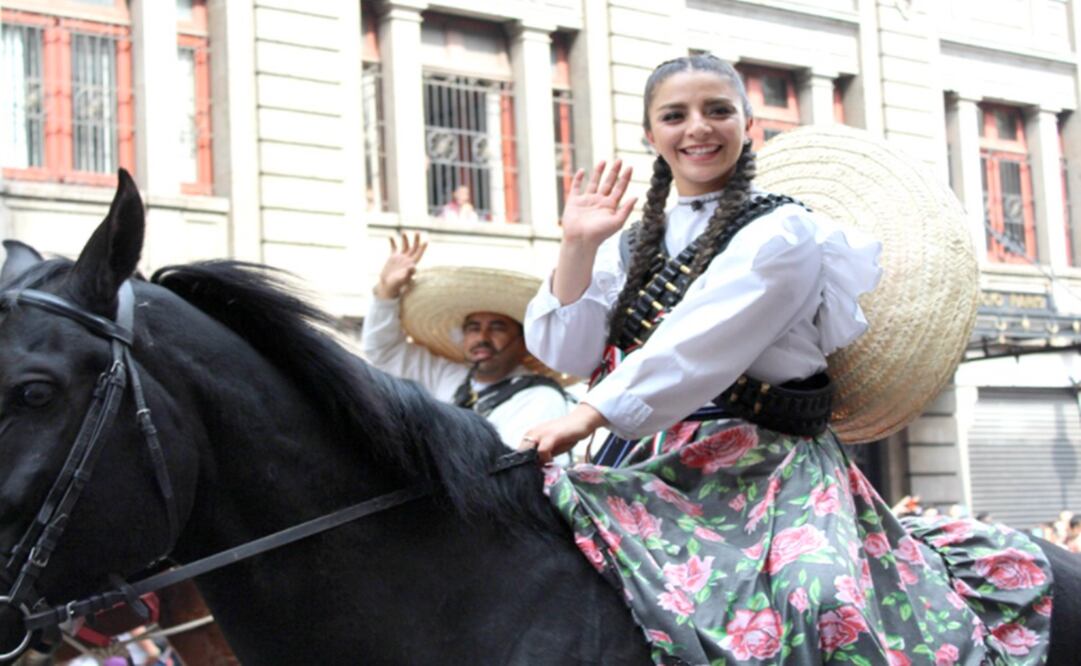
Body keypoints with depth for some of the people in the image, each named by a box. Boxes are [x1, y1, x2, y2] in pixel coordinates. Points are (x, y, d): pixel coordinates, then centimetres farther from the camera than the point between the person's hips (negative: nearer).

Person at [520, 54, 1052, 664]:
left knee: (826, 607, -28)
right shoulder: (633, 243, 17)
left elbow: (696, 350, -16)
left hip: (758, 463, -6)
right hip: (646, 463, 6)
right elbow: (567, 352, 7)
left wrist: (588, 417, -22)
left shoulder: (781, 232, -3)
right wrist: (578, 247, -5)